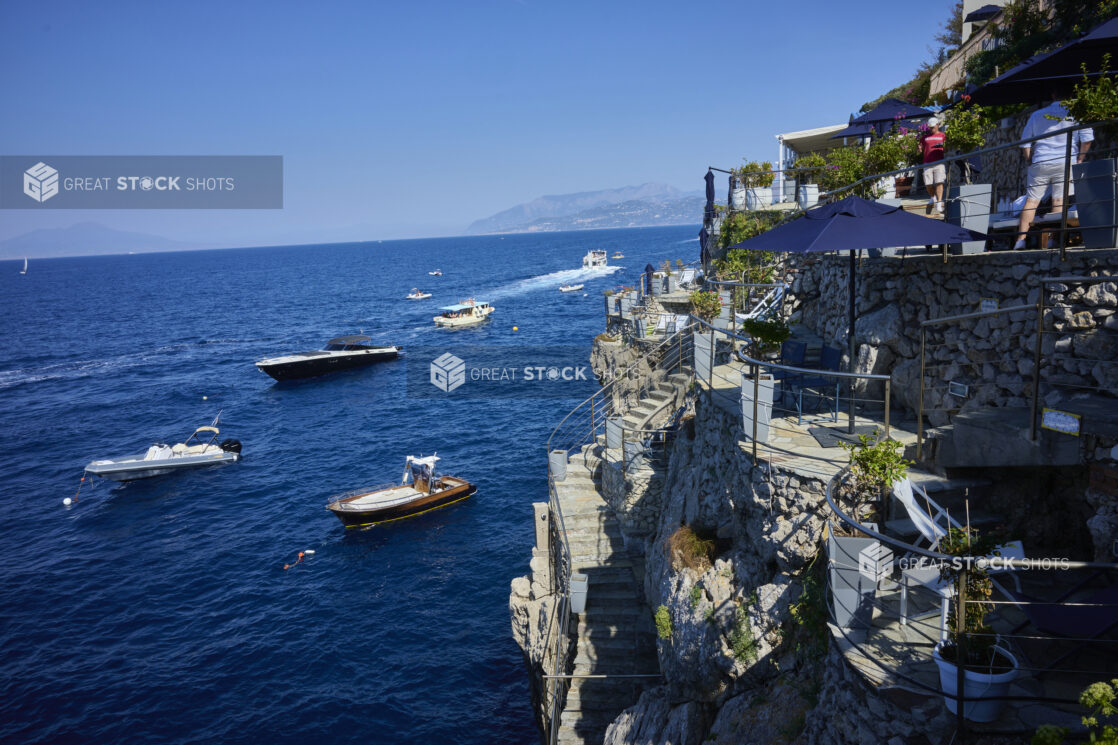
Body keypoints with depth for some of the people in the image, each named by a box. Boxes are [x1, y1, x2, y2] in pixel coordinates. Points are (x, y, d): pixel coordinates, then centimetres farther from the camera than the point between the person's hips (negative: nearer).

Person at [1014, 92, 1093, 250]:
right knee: (1059, 200, 0)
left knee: (1032, 200, 3)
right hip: (1066, 162, -1)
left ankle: (1021, 238, -5)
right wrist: (1079, 160, 7)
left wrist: (1030, 162, 19)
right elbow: (1087, 138, -2)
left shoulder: (1037, 115, 11)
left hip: (1040, 163, 1)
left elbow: (1025, 143, 12)